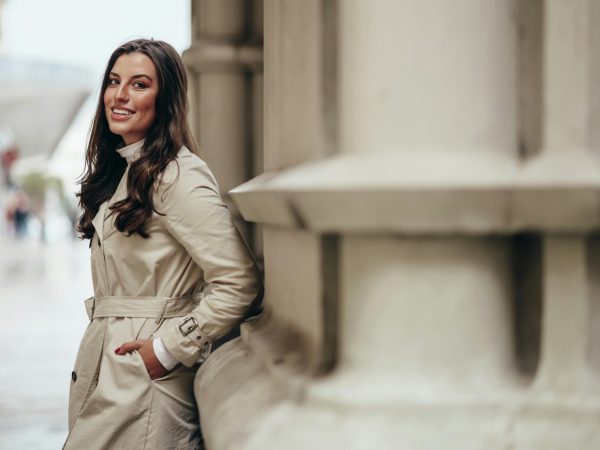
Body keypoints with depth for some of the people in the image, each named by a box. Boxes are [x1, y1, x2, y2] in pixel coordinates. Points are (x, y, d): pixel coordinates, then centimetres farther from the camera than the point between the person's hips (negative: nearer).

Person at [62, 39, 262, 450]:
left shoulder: (178, 175, -15)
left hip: (145, 383, -8)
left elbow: (240, 284, -21)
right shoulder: (119, 171, 14)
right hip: (102, 373, 9)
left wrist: (169, 349, -17)